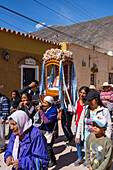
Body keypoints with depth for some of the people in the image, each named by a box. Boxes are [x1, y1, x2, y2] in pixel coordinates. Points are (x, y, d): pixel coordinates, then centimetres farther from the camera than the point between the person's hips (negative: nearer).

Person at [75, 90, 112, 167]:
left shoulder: (104, 111, -12)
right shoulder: (86, 109, 0)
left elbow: (109, 126, -9)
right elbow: (81, 122, 8)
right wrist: (78, 135, 9)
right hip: (87, 134, 4)